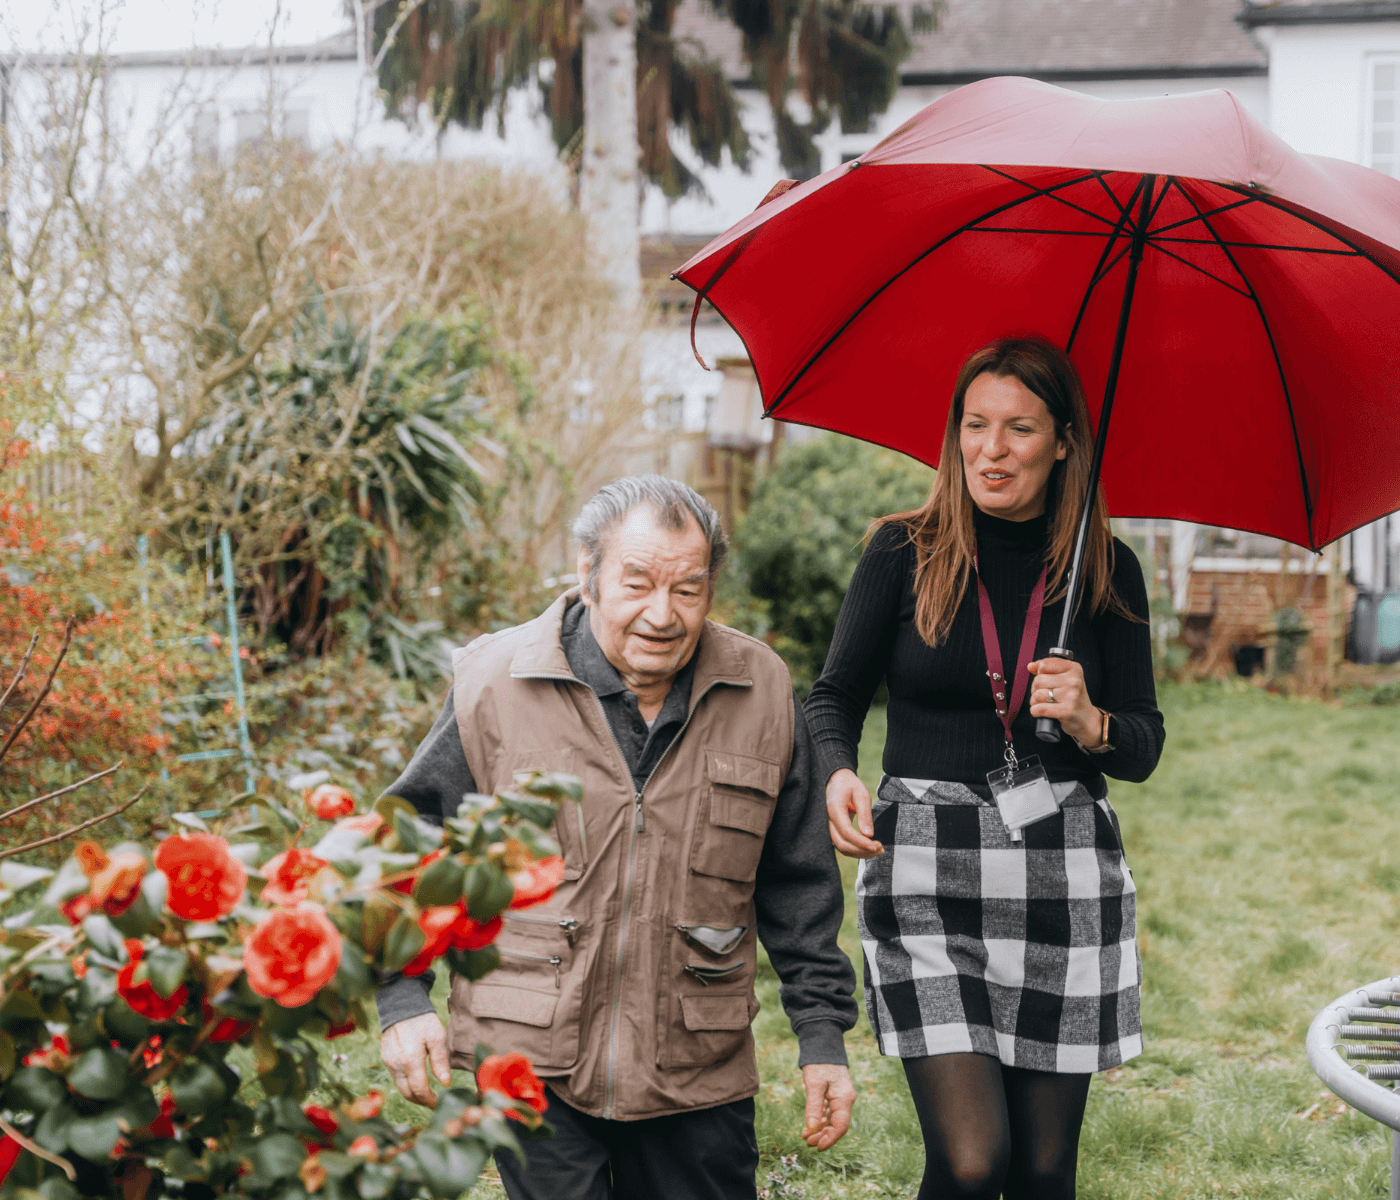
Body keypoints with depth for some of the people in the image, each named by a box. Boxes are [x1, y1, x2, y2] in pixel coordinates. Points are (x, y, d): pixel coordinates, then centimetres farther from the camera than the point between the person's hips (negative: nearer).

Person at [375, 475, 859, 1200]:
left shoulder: (761, 693, 2)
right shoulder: (494, 685, -5)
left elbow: (798, 882, 10)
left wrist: (822, 1035, 9)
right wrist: (403, 999, -5)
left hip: (698, 1081, 2)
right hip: (529, 1068, -2)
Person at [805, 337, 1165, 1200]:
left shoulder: (1108, 570, 5)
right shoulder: (904, 552, 2)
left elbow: (1145, 747, 8)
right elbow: (836, 695, 7)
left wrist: (1090, 724, -14)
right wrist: (839, 775, -14)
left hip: (1064, 874, 2)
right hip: (926, 871, -2)